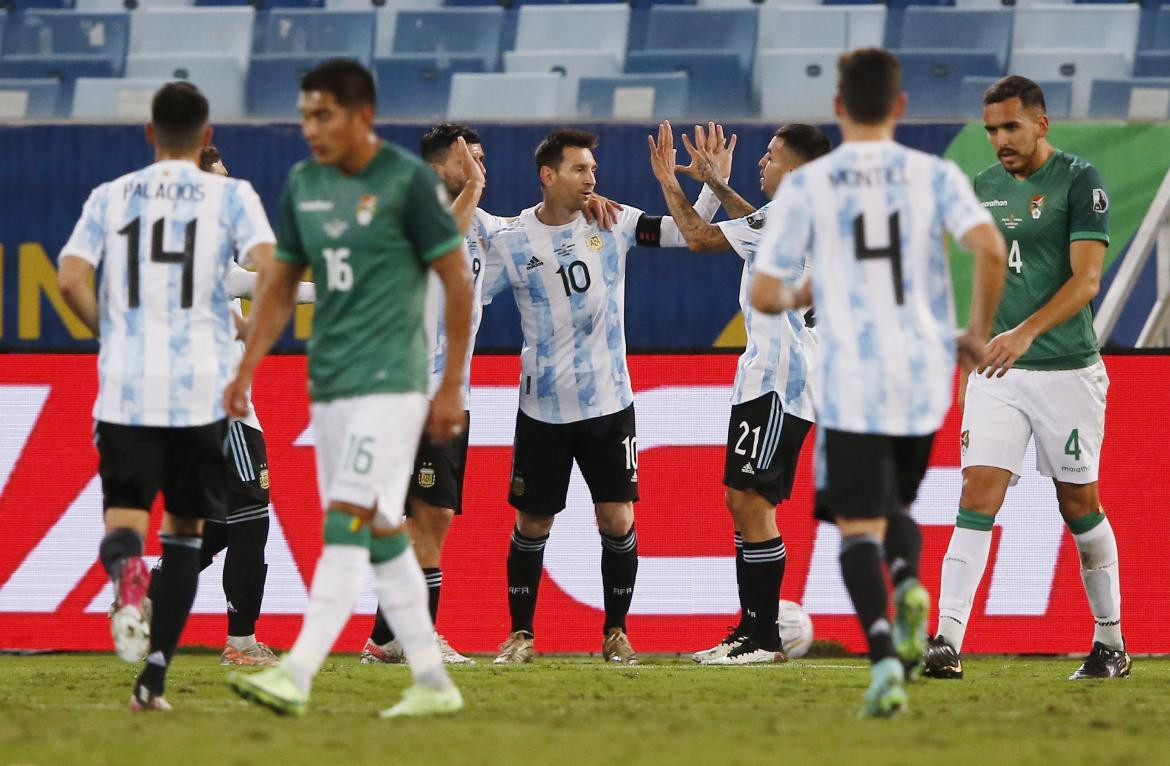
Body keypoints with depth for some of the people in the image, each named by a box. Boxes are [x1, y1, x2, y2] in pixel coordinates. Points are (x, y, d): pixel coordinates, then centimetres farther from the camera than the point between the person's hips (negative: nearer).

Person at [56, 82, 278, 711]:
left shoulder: (110, 197, 8)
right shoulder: (231, 196, 3)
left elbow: (70, 279, -3)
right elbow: (272, 270, -11)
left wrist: (112, 333, 13)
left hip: (125, 385, 1)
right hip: (201, 387, -1)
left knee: (124, 515, 4)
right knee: (185, 528, 11)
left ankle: (126, 569, -34)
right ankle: (154, 676, 3)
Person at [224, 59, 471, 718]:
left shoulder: (409, 181, -9)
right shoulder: (302, 184, 10)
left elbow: (458, 279, -5)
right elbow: (281, 282, 18)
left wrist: (452, 386, -7)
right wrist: (246, 372, 9)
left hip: (388, 382, -7)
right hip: (330, 384, 7)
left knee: (347, 523, -15)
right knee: (381, 533, 9)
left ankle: (297, 676, -23)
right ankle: (433, 684, 15)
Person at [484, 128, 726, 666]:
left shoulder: (613, 223, -1)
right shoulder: (511, 243, -4)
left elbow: (684, 233, -7)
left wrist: (714, 186, -19)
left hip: (609, 404, 1)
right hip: (543, 409, 0)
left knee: (618, 521, -4)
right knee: (531, 525, 6)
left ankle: (616, 632, 10)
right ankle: (520, 635, 19)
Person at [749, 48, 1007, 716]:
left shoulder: (806, 186, 1)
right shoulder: (935, 176, 3)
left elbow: (765, 294, 0)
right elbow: (990, 248, -13)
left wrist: (800, 296, 24)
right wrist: (979, 332, 3)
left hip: (850, 381, -2)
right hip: (926, 374, 2)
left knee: (859, 526, -1)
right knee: (898, 506, 23)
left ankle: (884, 655, -25)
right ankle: (909, 586, -10)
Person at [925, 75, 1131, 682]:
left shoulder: (1080, 182, -8)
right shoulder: (985, 187, 10)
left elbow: (1085, 278, -16)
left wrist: (1027, 332, -27)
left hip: (1067, 370, -4)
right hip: (997, 371, 4)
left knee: (1079, 503, 5)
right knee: (978, 495, -9)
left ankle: (1110, 642, 20)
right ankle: (947, 641, -17)